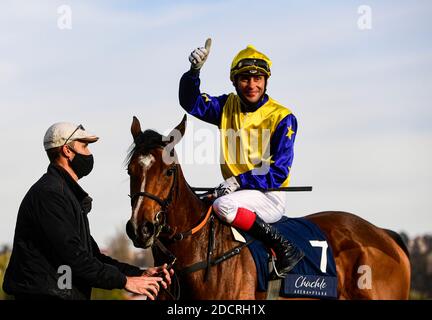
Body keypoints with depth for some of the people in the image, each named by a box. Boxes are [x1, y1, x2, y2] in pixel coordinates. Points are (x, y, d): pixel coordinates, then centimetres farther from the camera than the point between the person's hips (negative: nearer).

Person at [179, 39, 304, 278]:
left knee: (223, 205, -33)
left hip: (269, 196, -7)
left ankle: (285, 249, -24)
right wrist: (194, 71, -18)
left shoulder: (282, 118, -9)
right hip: (236, 192, 7)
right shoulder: (228, 106, 8)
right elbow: (191, 103, 0)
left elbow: (278, 172, -13)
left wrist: (239, 181, -24)